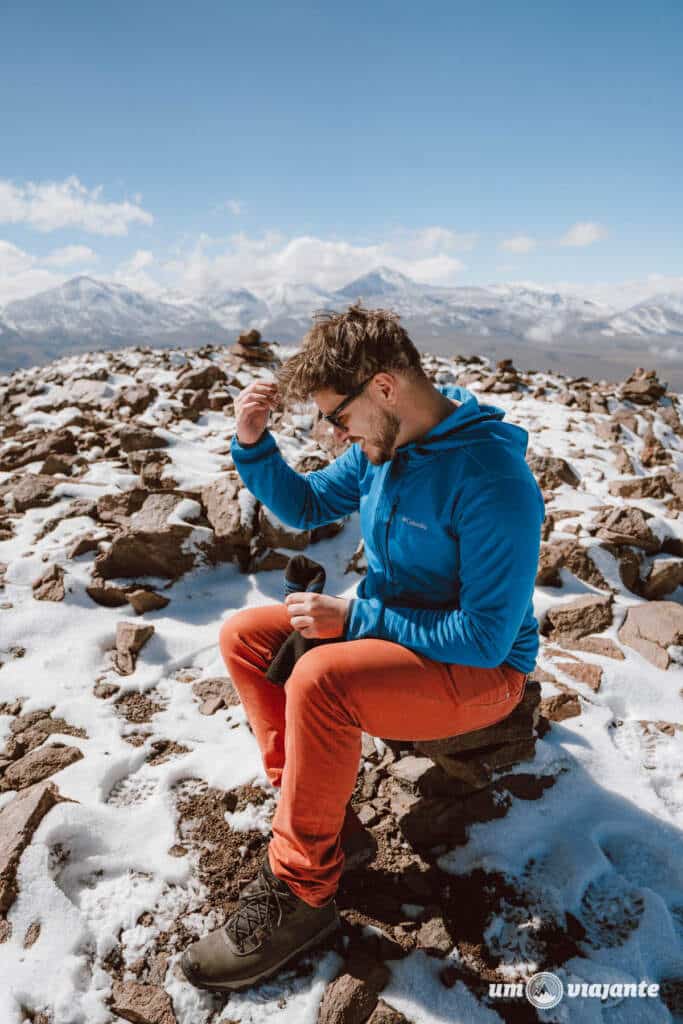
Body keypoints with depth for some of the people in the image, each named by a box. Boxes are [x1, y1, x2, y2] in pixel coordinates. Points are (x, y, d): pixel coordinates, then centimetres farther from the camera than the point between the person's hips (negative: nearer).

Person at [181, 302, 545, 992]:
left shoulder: (494, 481, -27)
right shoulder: (383, 445, -2)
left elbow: (486, 638, -27)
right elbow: (305, 505, 11)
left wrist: (353, 616, -22)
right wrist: (253, 444, -7)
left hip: (481, 671, -8)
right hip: (387, 627, 8)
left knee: (319, 678, -33)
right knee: (242, 635, -1)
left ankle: (298, 891, -12)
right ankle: (316, 805, -3)